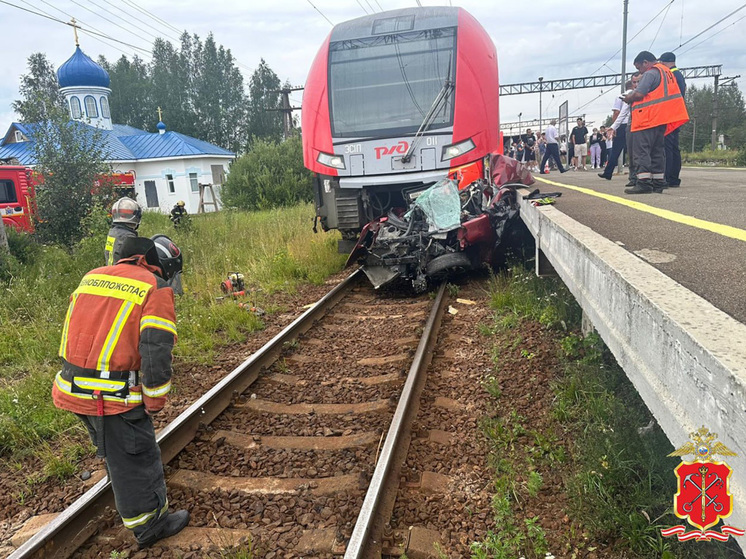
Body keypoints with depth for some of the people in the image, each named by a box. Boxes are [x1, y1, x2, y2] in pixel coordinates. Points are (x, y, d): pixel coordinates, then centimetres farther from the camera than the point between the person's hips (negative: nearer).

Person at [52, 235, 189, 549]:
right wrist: (155, 399, -7)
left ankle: (129, 502, 51)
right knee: (134, 457, 9)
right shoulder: (155, 288, -11)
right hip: (115, 396, -8)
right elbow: (156, 350, -18)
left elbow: (74, 327, 19)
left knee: (114, 450, 29)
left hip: (75, 389, 8)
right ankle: (148, 524, 25)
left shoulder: (91, 277, 12)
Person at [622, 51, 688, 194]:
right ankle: (658, 182, 11)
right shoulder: (666, 72, 21)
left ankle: (643, 183, -17)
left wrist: (628, 98, 1)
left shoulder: (650, 73, -9)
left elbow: (639, 94, -18)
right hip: (662, 119, 10)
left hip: (647, 120, -10)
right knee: (657, 151, 10)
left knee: (641, 151, -10)